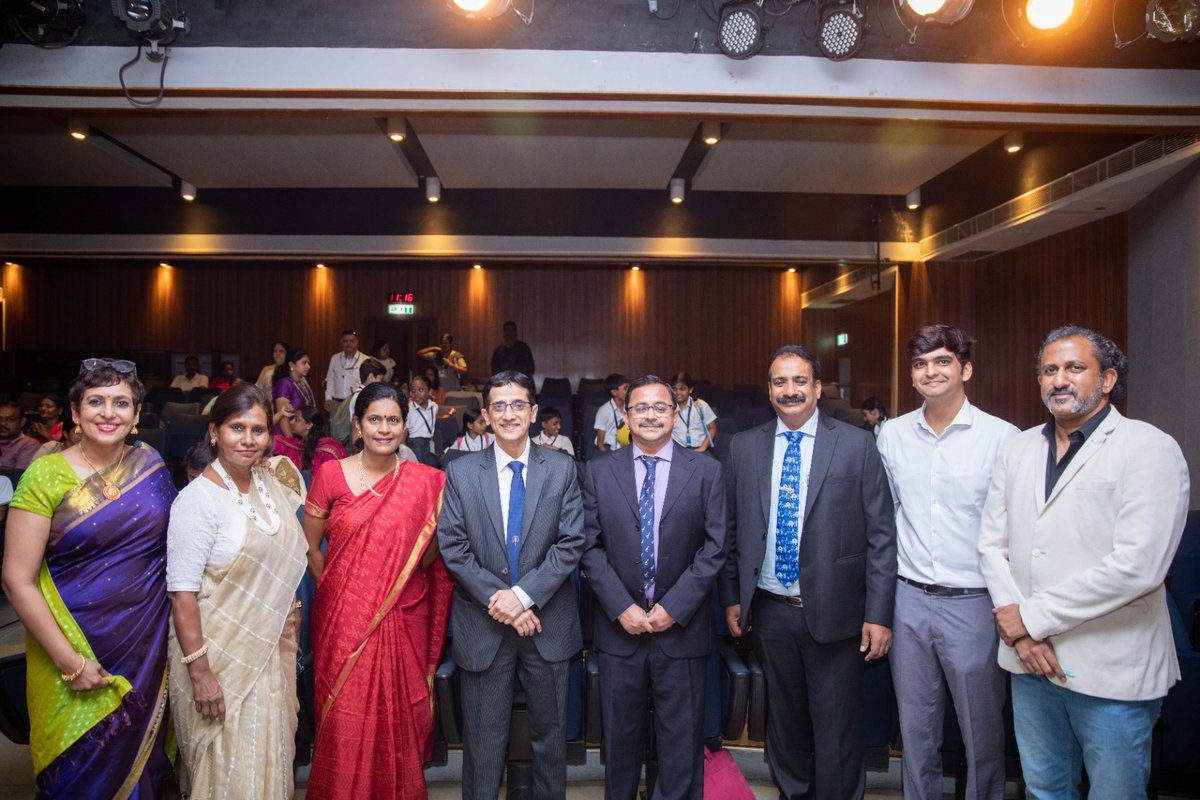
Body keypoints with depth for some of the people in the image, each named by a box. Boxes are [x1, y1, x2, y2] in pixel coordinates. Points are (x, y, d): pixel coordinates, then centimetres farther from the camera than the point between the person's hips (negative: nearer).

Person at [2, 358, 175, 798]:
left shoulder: (151, 464, 0)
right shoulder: (45, 476, -11)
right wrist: (69, 661, -14)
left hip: (148, 646, 3)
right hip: (76, 649, -3)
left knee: (141, 760, 18)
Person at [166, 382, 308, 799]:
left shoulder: (270, 482, 3)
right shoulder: (199, 498, -18)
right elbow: (182, 593, -19)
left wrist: (291, 617, 13)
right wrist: (200, 672, -20)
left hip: (271, 650, 7)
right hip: (220, 655, -6)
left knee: (269, 760, 19)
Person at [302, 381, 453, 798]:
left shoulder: (426, 482, -2)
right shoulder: (331, 475, -4)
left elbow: (428, 559, 4)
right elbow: (309, 546, 5)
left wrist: (437, 519, -11)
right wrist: (336, 592, 4)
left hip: (403, 621, 1)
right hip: (344, 620, -1)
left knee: (399, 720, 12)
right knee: (346, 721, 8)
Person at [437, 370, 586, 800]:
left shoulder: (562, 468, -1)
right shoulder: (460, 472, -1)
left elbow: (571, 543, -7)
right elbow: (453, 547, -5)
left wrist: (523, 594, -16)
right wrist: (496, 599, -14)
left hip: (548, 622, 1)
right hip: (483, 625, 0)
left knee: (550, 732, 16)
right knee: (483, 737, 13)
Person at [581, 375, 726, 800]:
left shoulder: (706, 471, 0)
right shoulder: (600, 471, 2)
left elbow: (714, 547, -4)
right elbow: (591, 546, -1)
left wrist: (674, 607, -10)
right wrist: (621, 607, -10)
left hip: (682, 627, -1)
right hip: (619, 625, 1)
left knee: (682, 740, 10)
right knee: (620, 735, 14)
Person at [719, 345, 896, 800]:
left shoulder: (856, 444, -4)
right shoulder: (744, 447, 3)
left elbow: (880, 535, -5)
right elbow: (730, 529, 8)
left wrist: (878, 614, -8)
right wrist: (731, 596, 6)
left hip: (834, 613, -2)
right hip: (769, 609, 3)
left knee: (837, 733, 8)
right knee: (784, 726, 18)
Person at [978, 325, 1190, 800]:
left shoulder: (1150, 449, -10)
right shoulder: (1019, 449, 8)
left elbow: (1136, 566, -20)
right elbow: (992, 544, 6)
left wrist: (1032, 616, -15)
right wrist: (1017, 627, -8)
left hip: (1112, 671, -5)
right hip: (1029, 659, 5)